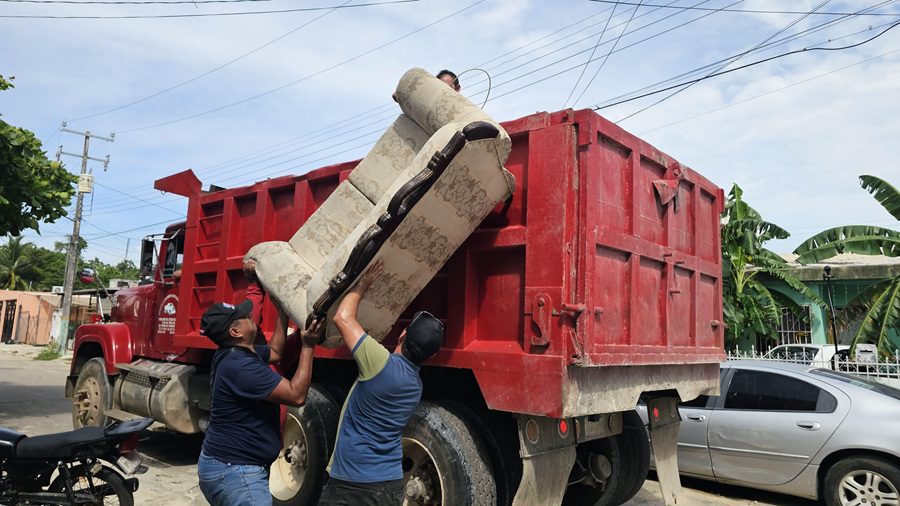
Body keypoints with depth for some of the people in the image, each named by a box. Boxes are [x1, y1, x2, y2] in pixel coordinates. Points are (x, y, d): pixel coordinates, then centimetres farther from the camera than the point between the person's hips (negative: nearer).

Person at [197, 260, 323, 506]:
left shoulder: (234, 354, 8)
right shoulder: (241, 367, -24)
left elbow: (275, 352, 25)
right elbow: (297, 395, -24)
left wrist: (284, 310, 22)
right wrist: (308, 346, -20)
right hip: (234, 472, -11)